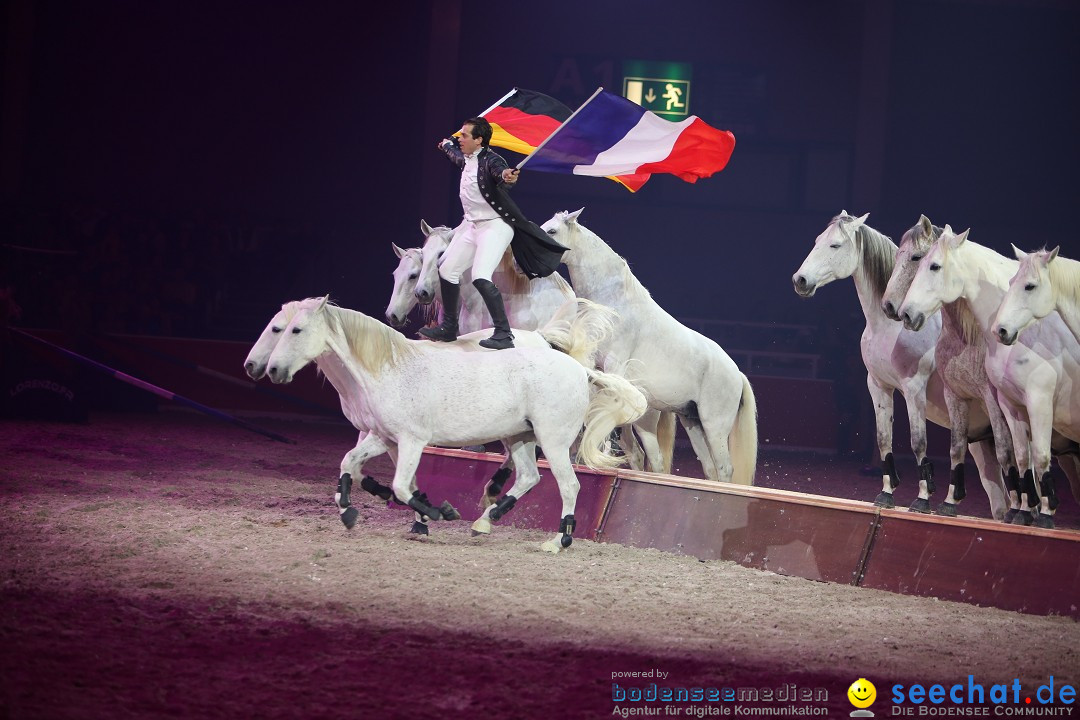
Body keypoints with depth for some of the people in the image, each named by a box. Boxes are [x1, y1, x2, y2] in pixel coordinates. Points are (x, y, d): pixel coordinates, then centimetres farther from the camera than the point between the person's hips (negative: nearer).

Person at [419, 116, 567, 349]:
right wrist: (447, 146, 53)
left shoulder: (490, 160, -21)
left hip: (495, 226, -10)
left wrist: (506, 177, -69)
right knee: (447, 270, 14)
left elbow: (499, 172, -45)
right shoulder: (467, 159, 5)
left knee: (480, 277, -25)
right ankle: (448, 328, 29)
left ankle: (504, 334, -22)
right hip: (471, 225, 10)